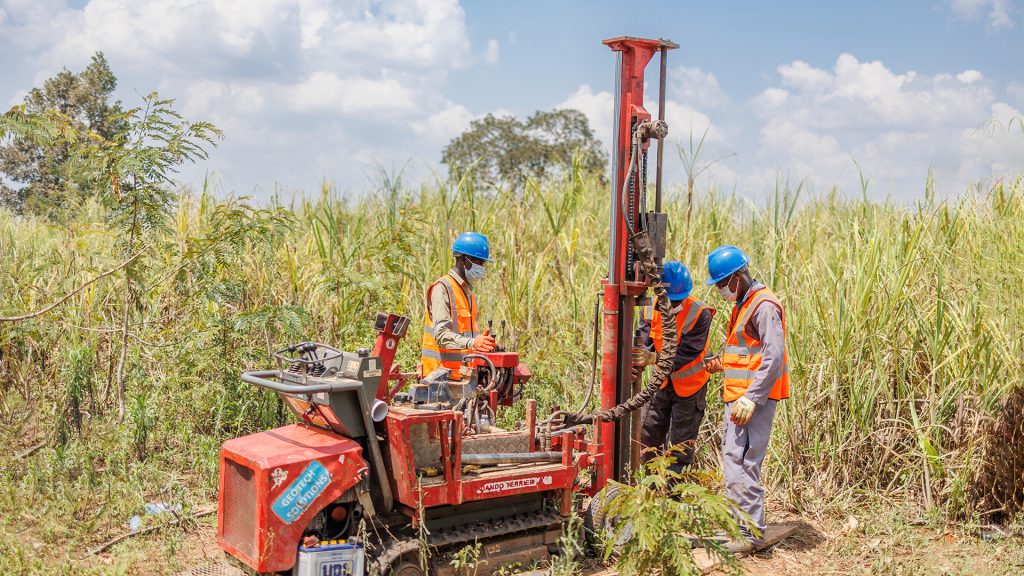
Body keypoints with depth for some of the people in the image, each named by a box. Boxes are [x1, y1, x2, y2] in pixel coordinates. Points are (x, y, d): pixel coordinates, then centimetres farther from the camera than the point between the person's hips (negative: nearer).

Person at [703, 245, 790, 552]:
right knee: (732, 459, 15)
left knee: (741, 463, -12)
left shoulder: (764, 305, -13)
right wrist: (722, 363, 11)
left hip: (754, 398, -11)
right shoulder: (742, 304, 18)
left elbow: (774, 357, -21)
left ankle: (752, 533, -6)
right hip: (737, 396, 11)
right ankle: (736, 524, 24)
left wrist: (752, 398, -25)